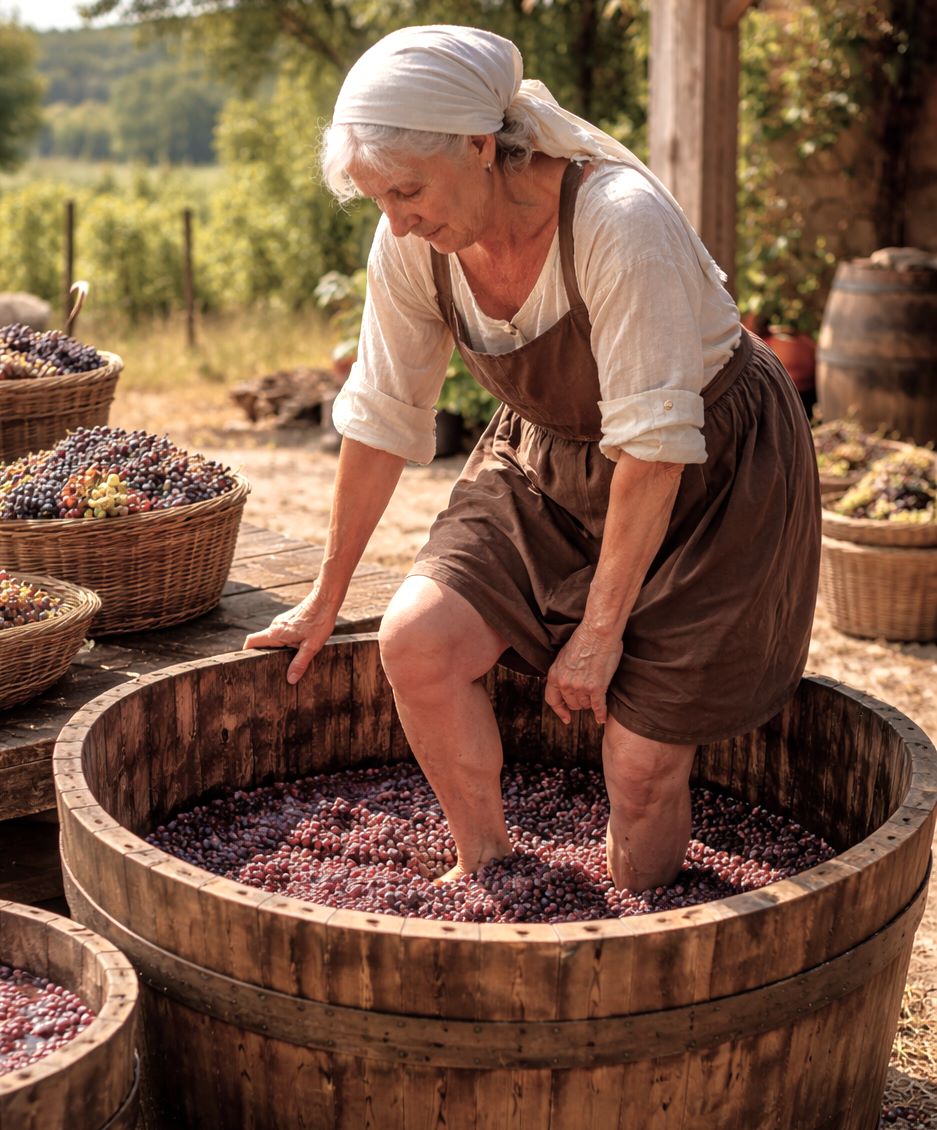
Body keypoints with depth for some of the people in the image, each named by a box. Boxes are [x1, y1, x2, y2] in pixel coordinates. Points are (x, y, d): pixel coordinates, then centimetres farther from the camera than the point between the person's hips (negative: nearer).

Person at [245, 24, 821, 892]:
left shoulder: (620, 220, -32)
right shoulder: (411, 243, -14)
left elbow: (654, 442, -29)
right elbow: (382, 417, -2)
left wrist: (601, 630, -23)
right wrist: (326, 599, 5)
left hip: (710, 473, -5)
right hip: (549, 463, 5)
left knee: (643, 763, -6)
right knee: (418, 640, -16)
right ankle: (484, 866, 7)